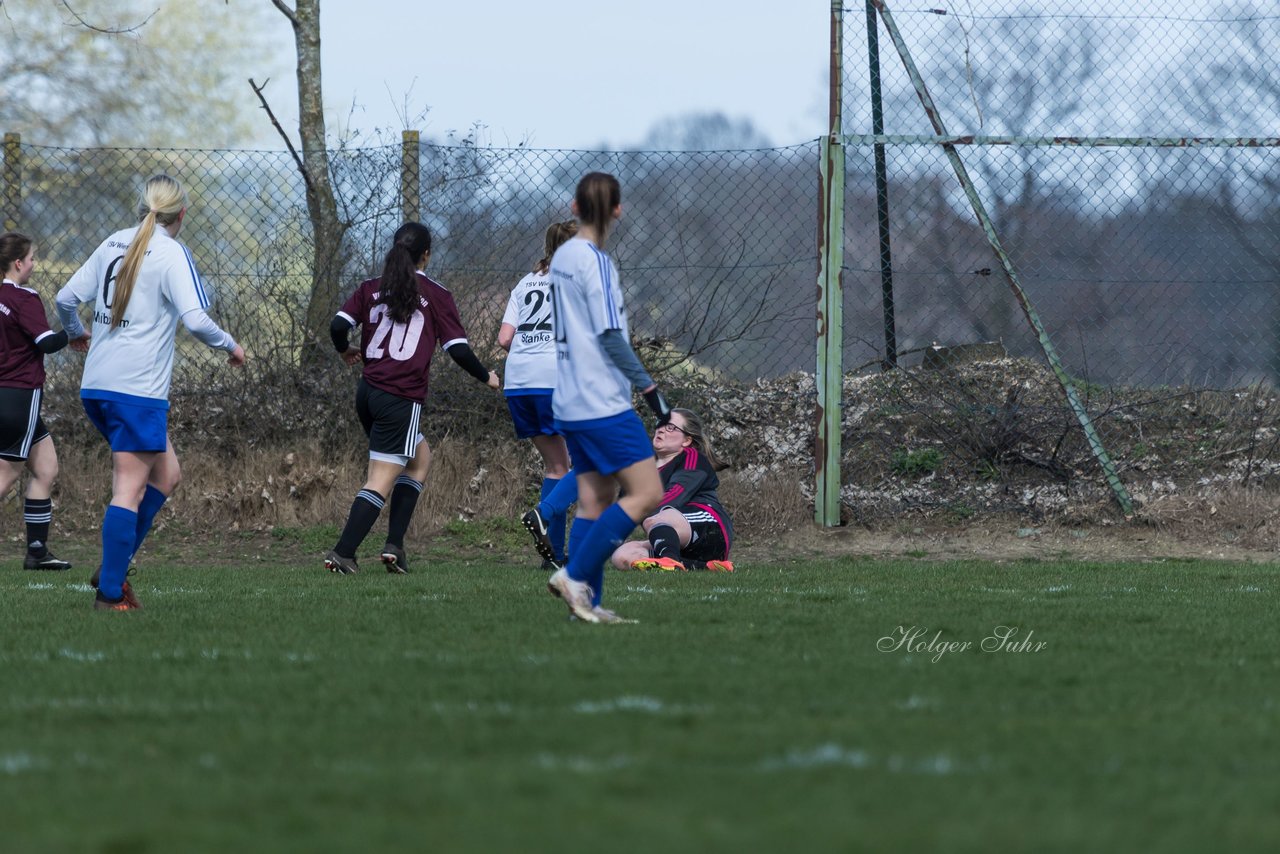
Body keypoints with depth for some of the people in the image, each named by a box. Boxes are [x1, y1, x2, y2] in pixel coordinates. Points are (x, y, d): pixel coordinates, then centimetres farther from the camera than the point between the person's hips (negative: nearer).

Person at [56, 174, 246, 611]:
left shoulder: (113, 244, 11)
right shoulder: (171, 253, -8)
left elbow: (66, 298, 13)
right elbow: (195, 320, -17)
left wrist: (76, 333, 33)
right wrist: (230, 346, 1)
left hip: (96, 386, 8)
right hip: (137, 389, -7)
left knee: (166, 474, 18)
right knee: (130, 489, -5)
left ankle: (112, 569, 12)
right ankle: (109, 592, -7)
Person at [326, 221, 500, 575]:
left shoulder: (371, 289, 8)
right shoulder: (436, 296, -3)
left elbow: (338, 326, -1)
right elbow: (458, 349, -6)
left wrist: (345, 350, 22)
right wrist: (486, 377, 11)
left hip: (367, 392, 6)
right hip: (402, 397, -6)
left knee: (420, 458, 24)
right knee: (380, 482, -5)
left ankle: (395, 544, 15)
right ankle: (342, 553, -16)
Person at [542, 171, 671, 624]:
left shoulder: (562, 256, 11)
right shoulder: (596, 263, -14)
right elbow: (610, 336, -17)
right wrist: (648, 387, -13)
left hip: (570, 401, 9)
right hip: (604, 404, -9)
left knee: (595, 501, 9)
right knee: (646, 493, -7)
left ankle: (586, 602, 4)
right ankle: (575, 576, -10)